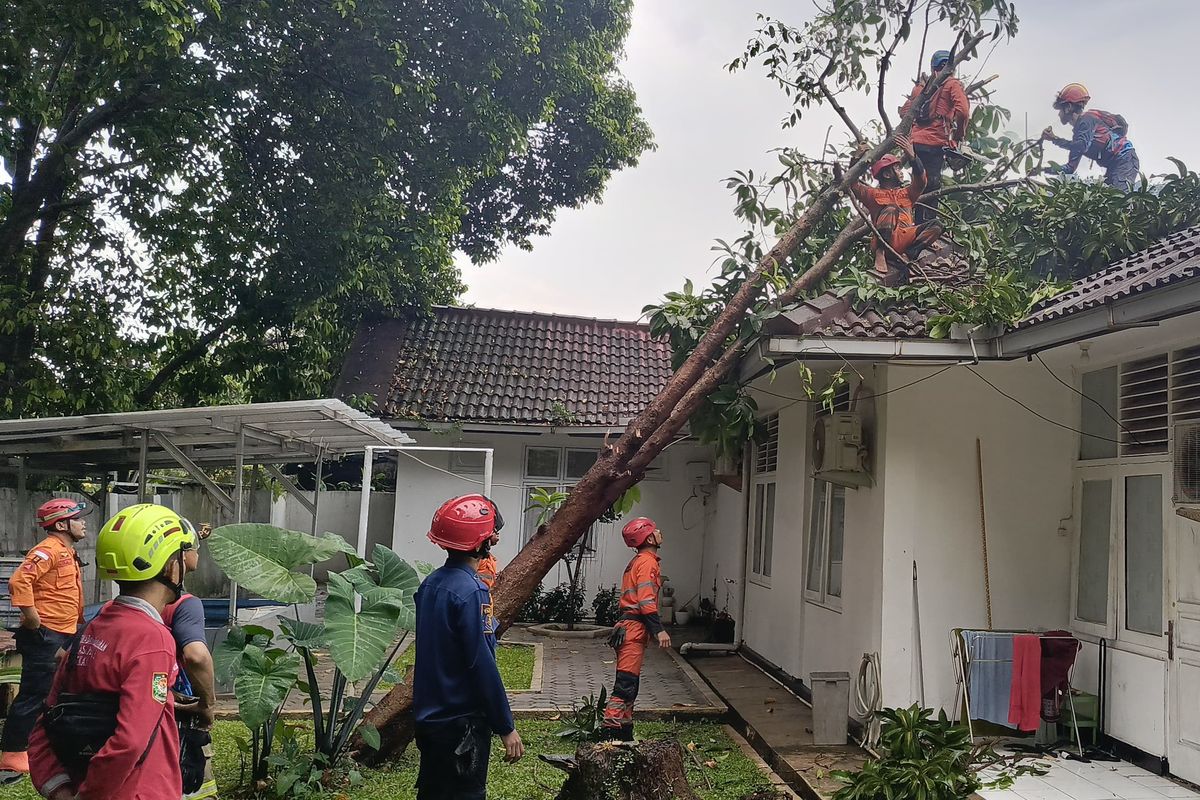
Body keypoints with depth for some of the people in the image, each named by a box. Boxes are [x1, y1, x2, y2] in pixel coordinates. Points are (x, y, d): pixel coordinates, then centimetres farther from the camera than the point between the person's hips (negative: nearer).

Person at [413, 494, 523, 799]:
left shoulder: (431, 583, 4)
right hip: (461, 721, -8)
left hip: (429, 715, 8)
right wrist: (506, 728, -15)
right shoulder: (471, 591, -21)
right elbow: (483, 667, -21)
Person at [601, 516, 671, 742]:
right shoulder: (648, 562, -10)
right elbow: (646, 600, -20)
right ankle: (611, 730, -13)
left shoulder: (637, 562, 21)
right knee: (626, 683, -11)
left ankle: (624, 733, 20)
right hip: (635, 628, -10)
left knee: (629, 684, 14)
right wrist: (659, 630, -23)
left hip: (627, 626, 10)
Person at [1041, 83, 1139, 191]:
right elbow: (1070, 168, 19)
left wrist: (1055, 139, -27)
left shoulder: (1086, 119, -8)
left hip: (1125, 159, -9)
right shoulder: (1077, 130, 20)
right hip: (1114, 165, 9)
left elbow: (1082, 147, -29)